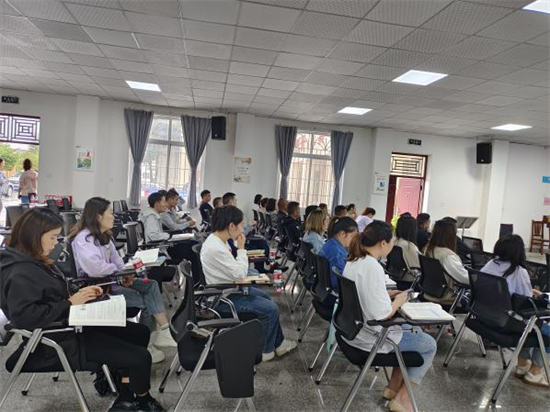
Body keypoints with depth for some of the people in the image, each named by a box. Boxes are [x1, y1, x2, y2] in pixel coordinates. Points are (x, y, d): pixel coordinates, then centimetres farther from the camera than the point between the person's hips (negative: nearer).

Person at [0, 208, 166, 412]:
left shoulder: (35, 261, 8)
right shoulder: (20, 273, -23)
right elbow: (23, 316, -31)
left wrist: (80, 293, 0)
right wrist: (70, 303, -24)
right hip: (59, 339, -11)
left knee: (140, 332, 10)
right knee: (140, 357, -13)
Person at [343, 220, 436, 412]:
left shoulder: (354, 260, 2)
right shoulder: (373, 267, -27)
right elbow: (382, 315, -28)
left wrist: (386, 294, 8)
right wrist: (398, 302, -10)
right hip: (369, 336, -9)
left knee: (412, 330, 25)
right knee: (429, 344, 9)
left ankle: (393, 388, 30)